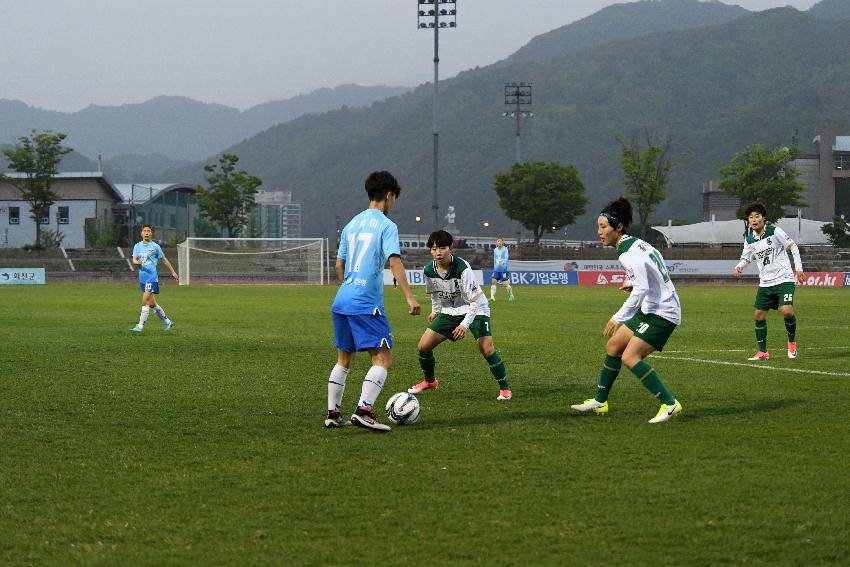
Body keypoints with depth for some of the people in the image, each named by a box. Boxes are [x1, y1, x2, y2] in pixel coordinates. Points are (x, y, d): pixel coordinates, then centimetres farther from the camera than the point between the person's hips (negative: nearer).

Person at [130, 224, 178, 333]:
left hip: (151, 277, -6)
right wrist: (137, 262, -21)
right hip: (142, 278, 6)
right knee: (152, 303, 11)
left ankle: (140, 326, -16)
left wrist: (173, 272, 13)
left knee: (145, 301, -16)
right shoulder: (137, 246, 11)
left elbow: (164, 260, 8)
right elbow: (134, 260, 3)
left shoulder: (155, 246, -1)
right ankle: (168, 322, 26)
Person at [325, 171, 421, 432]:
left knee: (344, 359, 18)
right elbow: (394, 261, -17)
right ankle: (363, 411, -21)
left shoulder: (351, 224, 16)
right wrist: (409, 297, -20)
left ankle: (332, 414, 18)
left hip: (341, 301, 8)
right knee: (383, 359, -8)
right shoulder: (386, 225, -6)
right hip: (367, 303, -8)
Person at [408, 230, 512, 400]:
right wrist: (435, 311, 19)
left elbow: (475, 299, -26)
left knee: (486, 349, -23)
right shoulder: (429, 270, -12)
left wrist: (465, 324, -30)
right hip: (449, 311, 5)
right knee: (423, 346, -1)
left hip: (475, 310, -5)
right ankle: (429, 381, 26)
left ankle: (504, 389, -6)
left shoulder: (462, 268, -30)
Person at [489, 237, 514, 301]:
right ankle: (492, 297, -12)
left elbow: (506, 258, -16)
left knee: (506, 284, -2)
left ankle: (511, 295, 19)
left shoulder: (505, 249, -6)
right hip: (496, 269, 5)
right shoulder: (495, 250, 10)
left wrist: (502, 263, -32)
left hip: (503, 269, -5)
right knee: (493, 281, -10)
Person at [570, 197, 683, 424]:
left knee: (630, 357, -19)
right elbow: (652, 273, 22)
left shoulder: (629, 254, -21)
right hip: (650, 310, 11)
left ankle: (669, 404, -18)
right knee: (613, 347, 15)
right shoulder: (636, 244, 9)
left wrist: (619, 318, -29)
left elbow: (641, 289, -31)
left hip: (662, 313, -11)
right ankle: (600, 401, 27)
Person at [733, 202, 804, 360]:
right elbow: (746, 258, 15)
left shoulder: (774, 231, -10)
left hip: (784, 279, -5)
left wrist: (798, 268, -5)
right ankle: (762, 352, 12)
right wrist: (739, 267, -7)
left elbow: (792, 247, -2)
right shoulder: (749, 239, 4)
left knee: (786, 310, -22)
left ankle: (792, 341, 4)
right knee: (759, 314, 1)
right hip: (765, 282, 5)